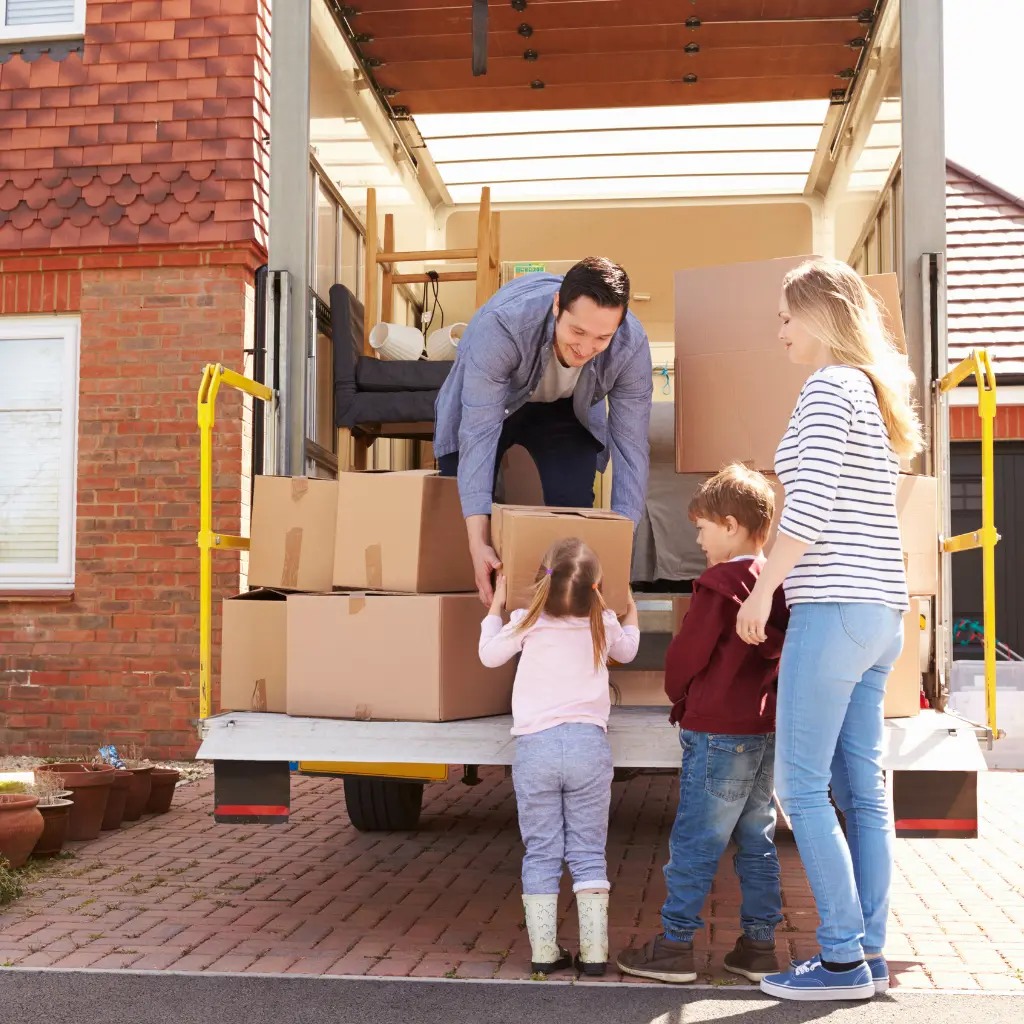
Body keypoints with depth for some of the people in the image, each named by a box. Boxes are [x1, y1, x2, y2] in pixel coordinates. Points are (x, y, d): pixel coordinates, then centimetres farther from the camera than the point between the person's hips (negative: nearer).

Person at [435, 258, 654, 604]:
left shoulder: (631, 346, -34)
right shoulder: (500, 325, -43)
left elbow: (630, 446, -27)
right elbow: (478, 433, -43)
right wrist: (478, 543, -49)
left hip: (566, 409, 2)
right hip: (484, 402, -1)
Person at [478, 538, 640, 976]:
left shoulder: (527, 623, -3)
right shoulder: (603, 624, 3)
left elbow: (489, 654, 14)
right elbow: (627, 650, 26)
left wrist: (496, 606, 27)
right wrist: (630, 608, 43)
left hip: (535, 746, -1)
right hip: (589, 744, 1)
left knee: (540, 854, 7)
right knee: (588, 853, 7)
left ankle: (543, 950, 7)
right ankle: (594, 951, 5)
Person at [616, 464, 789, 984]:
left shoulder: (718, 585, -15)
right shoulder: (778, 584, 9)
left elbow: (685, 656, -10)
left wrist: (679, 696, 9)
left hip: (718, 732, -8)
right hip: (766, 730, 8)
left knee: (694, 843, -1)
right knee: (757, 842, 13)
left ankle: (675, 946, 5)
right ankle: (759, 945, 17)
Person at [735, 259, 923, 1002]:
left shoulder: (829, 388, -8)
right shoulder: (878, 396, 19)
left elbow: (811, 507, -17)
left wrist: (763, 588, -10)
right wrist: (783, 576, 17)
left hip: (834, 607, -9)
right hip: (881, 611, 9)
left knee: (800, 785, -4)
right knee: (861, 787, 9)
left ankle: (844, 959, -1)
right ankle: (871, 954, 13)